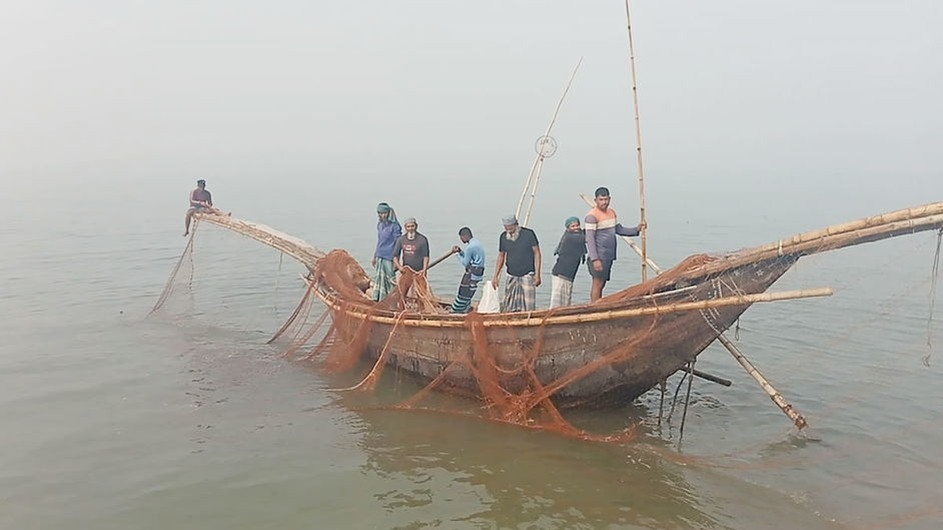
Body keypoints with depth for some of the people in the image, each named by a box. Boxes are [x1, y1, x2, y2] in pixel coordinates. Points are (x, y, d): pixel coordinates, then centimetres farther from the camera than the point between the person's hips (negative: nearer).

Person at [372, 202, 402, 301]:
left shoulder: (394, 226, -11)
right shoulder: (380, 225, 11)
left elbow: (398, 244, -12)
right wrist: (374, 256, 22)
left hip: (389, 257, -7)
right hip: (380, 257, 7)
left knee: (391, 280, -3)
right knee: (380, 279, 12)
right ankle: (379, 301, 20)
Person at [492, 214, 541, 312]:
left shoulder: (528, 234, -9)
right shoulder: (503, 237, 2)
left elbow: (537, 253, -6)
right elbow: (501, 256, 13)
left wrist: (537, 274, -11)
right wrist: (496, 276, 9)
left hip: (527, 275, -4)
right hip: (511, 276, 4)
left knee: (528, 308, -6)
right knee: (508, 308, 3)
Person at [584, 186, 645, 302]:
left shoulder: (612, 212, 14)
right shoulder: (592, 216, -13)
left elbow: (619, 230, 22)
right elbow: (590, 239, -18)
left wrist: (636, 229, 7)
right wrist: (595, 259, -24)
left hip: (609, 256, 8)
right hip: (599, 257, -8)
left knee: (601, 284, 12)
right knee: (597, 285, -7)